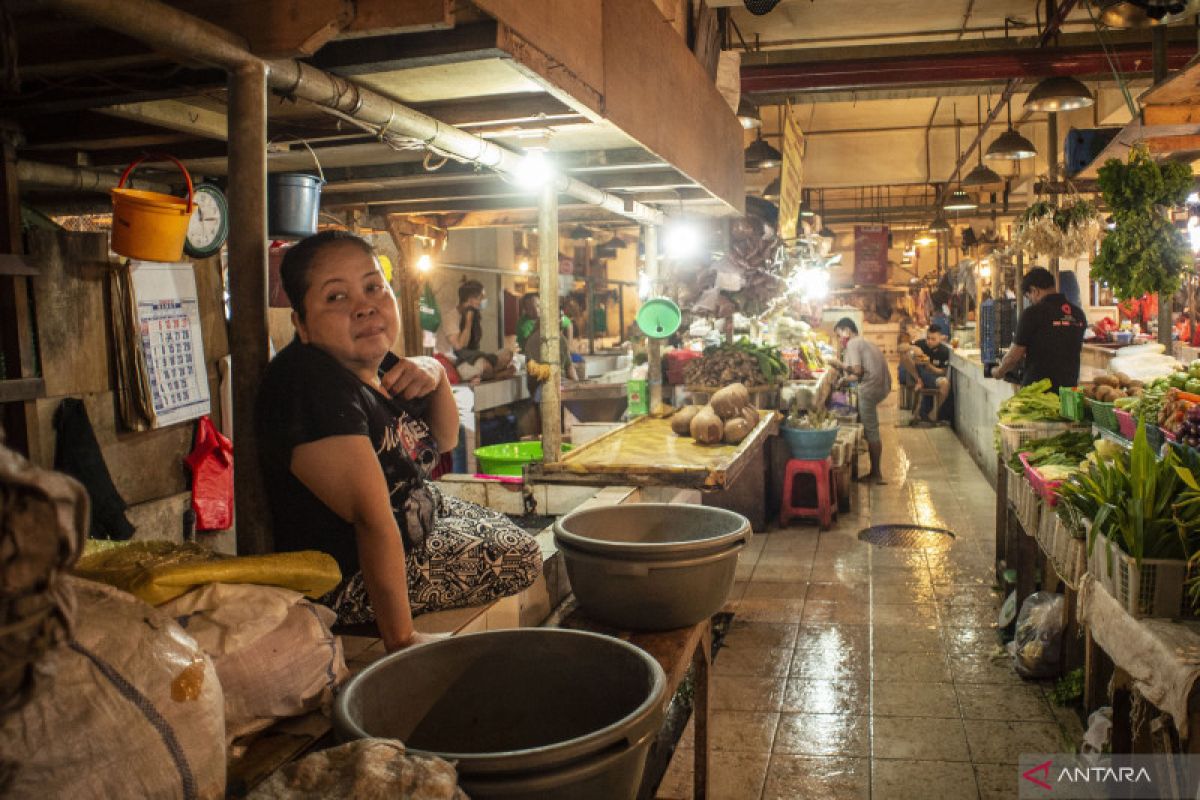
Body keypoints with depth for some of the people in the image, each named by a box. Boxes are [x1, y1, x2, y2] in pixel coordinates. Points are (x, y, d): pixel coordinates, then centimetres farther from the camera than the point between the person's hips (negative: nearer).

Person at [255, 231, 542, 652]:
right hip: (351, 577, -9)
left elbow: (445, 441, 10)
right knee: (523, 558, 2)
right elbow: (374, 521, -35)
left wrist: (437, 379, -9)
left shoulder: (375, 363, -2)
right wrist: (401, 640, -34)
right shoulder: (312, 385, -31)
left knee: (511, 532, 22)